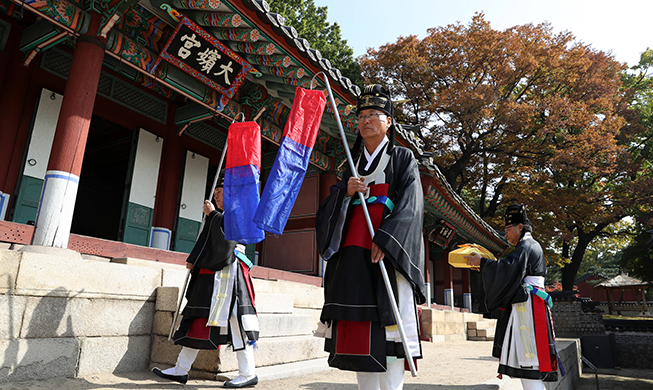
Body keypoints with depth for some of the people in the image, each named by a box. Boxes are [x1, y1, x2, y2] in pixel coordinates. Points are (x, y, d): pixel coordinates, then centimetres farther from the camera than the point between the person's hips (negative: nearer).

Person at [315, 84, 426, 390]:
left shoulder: (402, 159, 9)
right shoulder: (355, 165, 22)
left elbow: (409, 205, -5)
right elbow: (330, 210, 15)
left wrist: (384, 238, -19)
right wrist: (346, 192, -6)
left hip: (388, 251, -4)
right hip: (353, 251, 5)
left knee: (388, 323, -9)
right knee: (356, 329, 3)